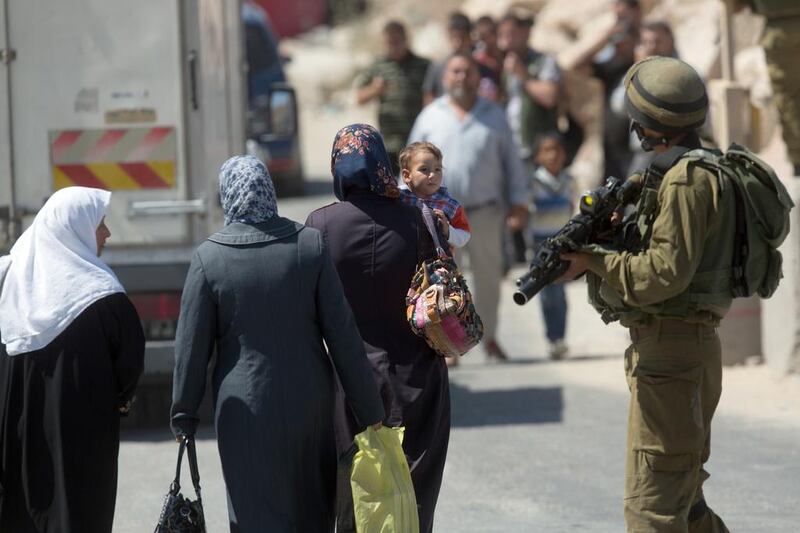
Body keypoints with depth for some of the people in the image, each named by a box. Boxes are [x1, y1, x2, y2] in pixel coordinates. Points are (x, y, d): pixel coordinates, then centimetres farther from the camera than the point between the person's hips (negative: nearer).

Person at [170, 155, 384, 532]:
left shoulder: (209, 258, -9)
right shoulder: (310, 245, -6)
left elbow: (191, 346, -5)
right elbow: (342, 333, -5)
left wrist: (184, 415, 7)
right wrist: (368, 410, 2)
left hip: (246, 409, -2)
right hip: (310, 402, 2)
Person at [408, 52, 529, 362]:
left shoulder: (494, 116, 7)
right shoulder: (430, 117, 6)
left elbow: (511, 161, 9)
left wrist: (519, 203, 4)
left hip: (484, 212, 1)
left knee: (488, 276, 9)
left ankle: (489, 337, 22)